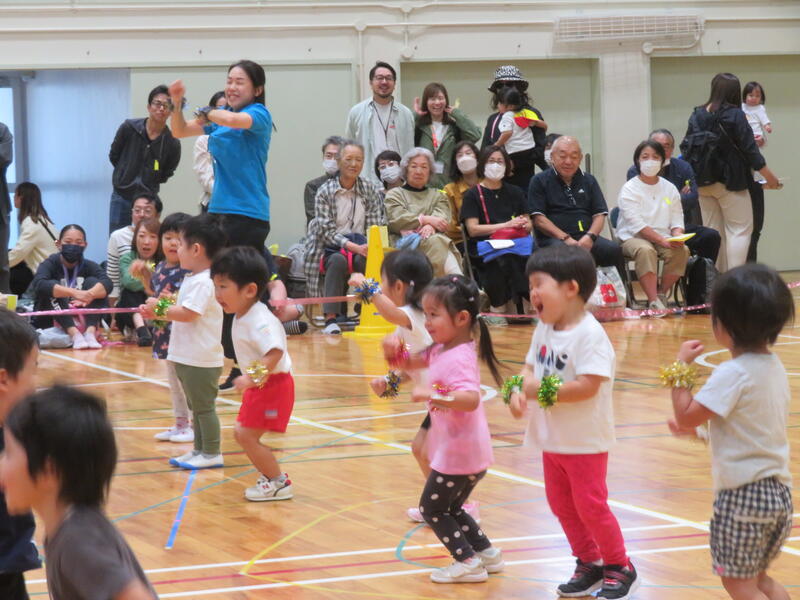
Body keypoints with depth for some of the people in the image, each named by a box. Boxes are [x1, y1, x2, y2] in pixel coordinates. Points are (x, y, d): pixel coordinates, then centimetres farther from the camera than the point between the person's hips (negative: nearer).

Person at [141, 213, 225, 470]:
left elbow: (187, 313, -26)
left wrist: (160, 309, -15)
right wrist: (156, 312, 8)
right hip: (186, 356, 10)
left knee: (203, 406, -3)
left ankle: (211, 453, 4)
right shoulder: (192, 279, 14)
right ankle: (199, 450, 25)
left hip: (201, 359, -10)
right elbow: (180, 310, 21)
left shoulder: (203, 282, -19)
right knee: (197, 407, 17)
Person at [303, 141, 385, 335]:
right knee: (338, 260, -36)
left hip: (361, 246, 1)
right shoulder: (325, 192, 2)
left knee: (364, 261, -35)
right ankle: (331, 319, -41)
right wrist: (353, 246, -20)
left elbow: (377, 226, 6)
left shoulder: (370, 190, 10)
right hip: (332, 248, -1)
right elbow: (327, 231, -5)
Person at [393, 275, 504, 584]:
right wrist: (395, 351, -2)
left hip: (459, 451, -10)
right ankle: (487, 553, 27)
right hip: (464, 450, 10)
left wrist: (431, 395, -46)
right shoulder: (441, 351, 6)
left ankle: (468, 562, 4)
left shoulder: (458, 358, -24)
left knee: (432, 508, 2)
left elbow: (471, 398, -39)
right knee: (450, 509, 22)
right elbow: (410, 362, 19)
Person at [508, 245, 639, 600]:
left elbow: (587, 385, -27)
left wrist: (543, 390, -24)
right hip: (552, 438, 8)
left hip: (585, 440, -8)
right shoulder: (544, 330, 4)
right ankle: (589, 564, 28)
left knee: (589, 505, -1)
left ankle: (619, 568, 15)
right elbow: (531, 368, 8)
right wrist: (520, 391, -13)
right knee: (561, 504, 14)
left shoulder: (589, 334, -22)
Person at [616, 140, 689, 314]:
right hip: (633, 238, -4)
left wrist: (677, 236, -14)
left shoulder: (670, 189, 14)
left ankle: (662, 294, -13)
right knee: (645, 250, -38)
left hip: (664, 238, 4)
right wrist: (662, 240, -23)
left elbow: (677, 219, 10)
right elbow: (636, 223, -13)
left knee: (682, 250, -27)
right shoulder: (629, 189, -2)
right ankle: (653, 301, -37)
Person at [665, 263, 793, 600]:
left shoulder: (733, 374, -18)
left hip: (743, 493, -8)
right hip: (779, 492, 8)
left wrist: (680, 368, -6)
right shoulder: (775, 368, 8)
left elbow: (685, 416, -16)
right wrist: (699, 430, 19)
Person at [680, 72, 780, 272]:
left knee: (713, 232, 11)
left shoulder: (697, 115, 3)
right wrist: (768, 175, -1)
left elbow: (685, 147, 7)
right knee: (740, 231, -1)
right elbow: (749, 148, -11)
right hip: (730, 181, -5)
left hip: (704, 183, 5)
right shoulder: (734, 115, -12)